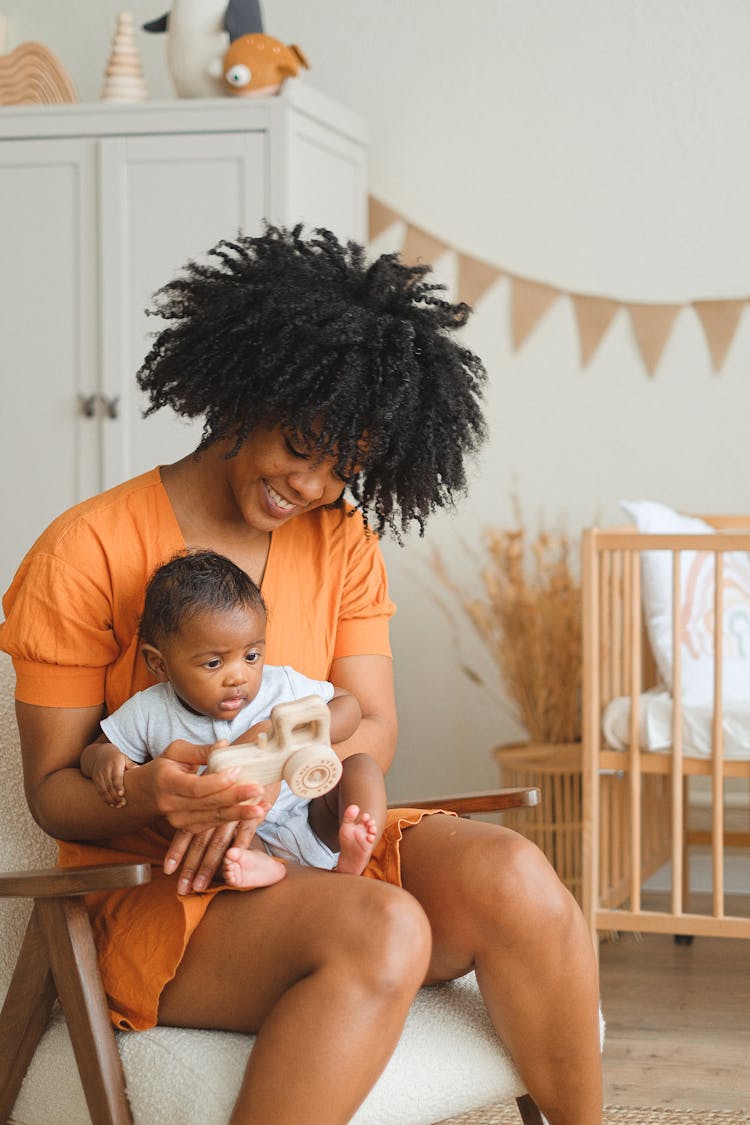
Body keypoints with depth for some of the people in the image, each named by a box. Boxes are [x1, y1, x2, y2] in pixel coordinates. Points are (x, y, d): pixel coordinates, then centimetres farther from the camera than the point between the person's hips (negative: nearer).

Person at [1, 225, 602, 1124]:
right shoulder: (87, 552, -6)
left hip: (319, 848, 5)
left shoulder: (341, 539, 11)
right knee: (382, 931, -35)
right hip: (157, 896, -5)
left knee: (507, 874, -26)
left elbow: (373, 729, 4)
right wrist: (149, 792, -28)